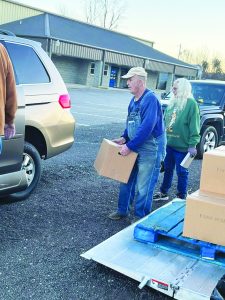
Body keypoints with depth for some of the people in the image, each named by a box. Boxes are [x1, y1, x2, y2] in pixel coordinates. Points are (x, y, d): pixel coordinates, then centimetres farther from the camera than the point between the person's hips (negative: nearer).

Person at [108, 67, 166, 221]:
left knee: (143, 187, 1)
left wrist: (129, 146, -24)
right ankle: (123, 210, 31)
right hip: (135, 148, 9)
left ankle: (140, 218, 16)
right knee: (127, 180, 16)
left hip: (150, 150, -9)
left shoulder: (150, 99, -19)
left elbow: (147, 127, -27)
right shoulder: (134, 100, 9)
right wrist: (124, 138, 3)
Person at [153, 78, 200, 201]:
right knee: (167, 169, 17)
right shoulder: (172, 102, 9)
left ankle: (182, 197, 21)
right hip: (169, 143, 7)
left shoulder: (191, 103, -13)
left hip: (182, 146, -7)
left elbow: (194, 126, -16)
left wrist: (192, 144, -18)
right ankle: (163, 193, 31)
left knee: (181, 172, 6)